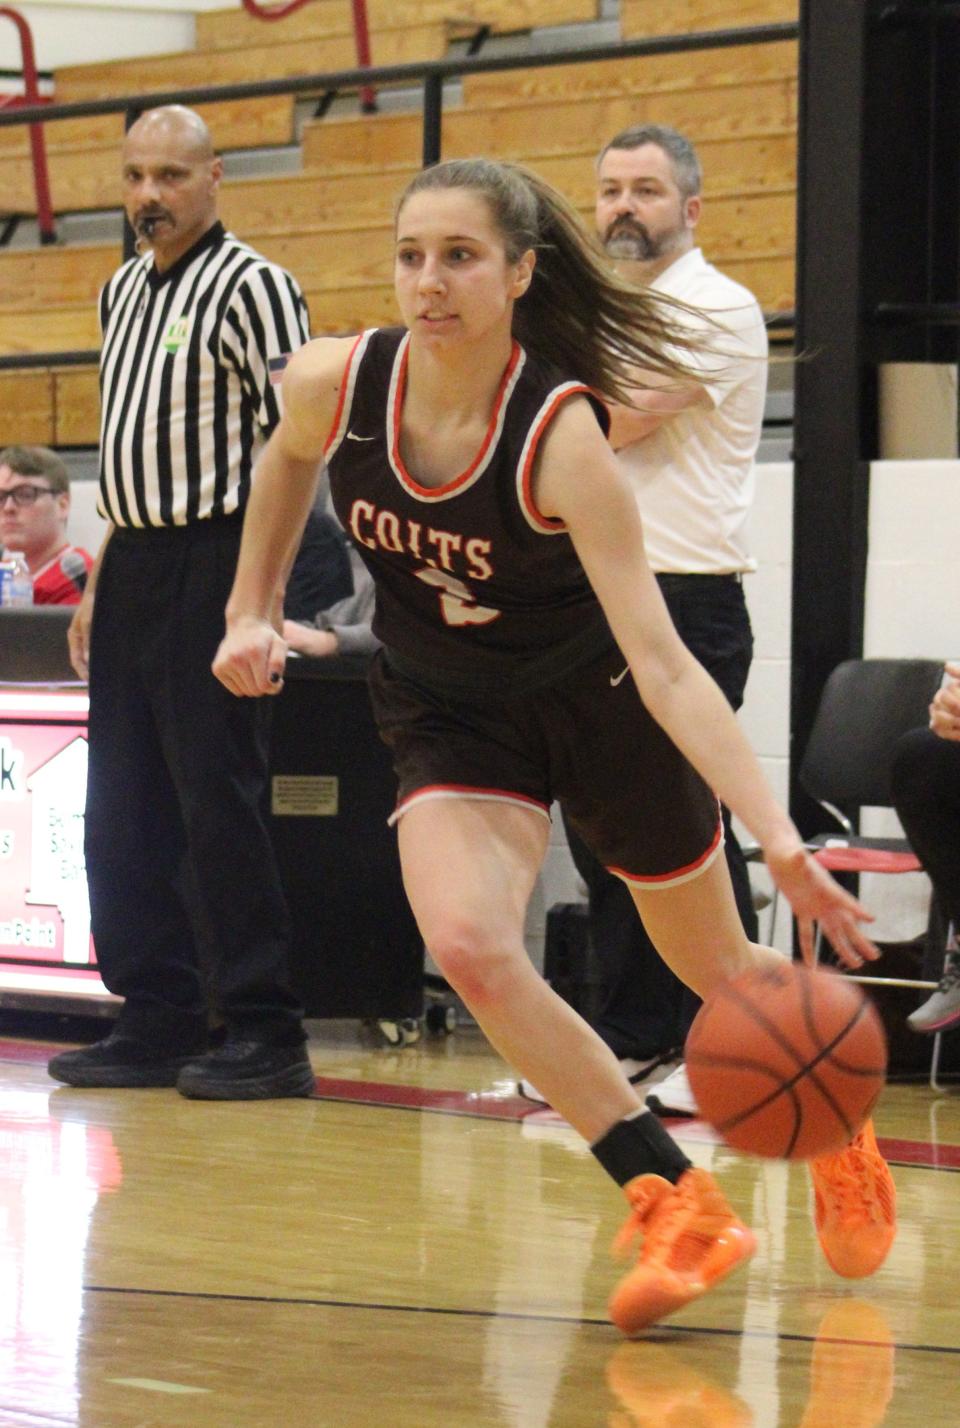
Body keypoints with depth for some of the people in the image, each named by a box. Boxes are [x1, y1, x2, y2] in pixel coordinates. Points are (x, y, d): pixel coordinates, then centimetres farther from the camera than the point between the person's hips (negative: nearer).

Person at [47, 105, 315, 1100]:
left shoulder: (251, 288, -8)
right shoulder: (123, 292, 17)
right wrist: (101, 581, 19)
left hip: (213, 563, -8)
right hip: (133, 568, 8)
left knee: (218, 803, -9)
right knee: (122, 812, 8)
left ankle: (263, 1033, -4)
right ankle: (157, 1020, 15)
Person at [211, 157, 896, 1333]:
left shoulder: (560, 438, -33)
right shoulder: (334, 383, -22)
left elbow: (660, 663, -37)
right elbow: (288, 457, 7)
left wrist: (780, 842, -45)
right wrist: (251, 610, 6)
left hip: (593, 698, -3)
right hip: (446, 713, 3)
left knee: (715, 968, 13)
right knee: (468, 947, -25)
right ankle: (677, 1204, -13)